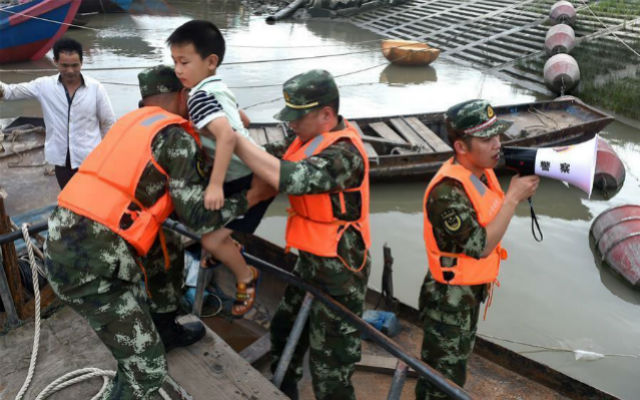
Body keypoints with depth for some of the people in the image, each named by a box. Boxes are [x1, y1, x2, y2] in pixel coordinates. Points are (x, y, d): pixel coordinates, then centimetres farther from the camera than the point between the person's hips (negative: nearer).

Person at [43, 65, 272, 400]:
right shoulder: (176, 135, -6)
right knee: (146, 367, -1)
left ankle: (165, 330, 47)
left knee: (168, 255, 29)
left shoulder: (132, 122, 18)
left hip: (65, 240, 9)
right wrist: (251, 196, 5)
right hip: (91, 265, -9)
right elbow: (197, 217, -8)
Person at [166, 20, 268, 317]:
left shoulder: (199, 96, -21)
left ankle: (246, 278, 15)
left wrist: (215, 185, -38)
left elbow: (227, 135, -37)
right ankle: (229, 248, 40)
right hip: (247, 173, 10)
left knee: (213, 239, -10)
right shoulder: (218, 88, 9)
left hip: (248, 181, -10)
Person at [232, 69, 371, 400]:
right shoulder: (314, 138, 2)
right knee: (285, 329, 26)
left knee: (329, 362, 3)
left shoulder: (344, 154, -27)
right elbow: (274, 173, 8)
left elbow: (284, 177, -39)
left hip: (339, 271, -10)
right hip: (311, 260, 10)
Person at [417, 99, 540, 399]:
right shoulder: (448, 191, -30)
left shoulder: (482, 171, -1)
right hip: (449, 298, -9)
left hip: (472, 292, 9)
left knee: (457, 365, 28)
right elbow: (481, 246, -27)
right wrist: (513, 197, -24)